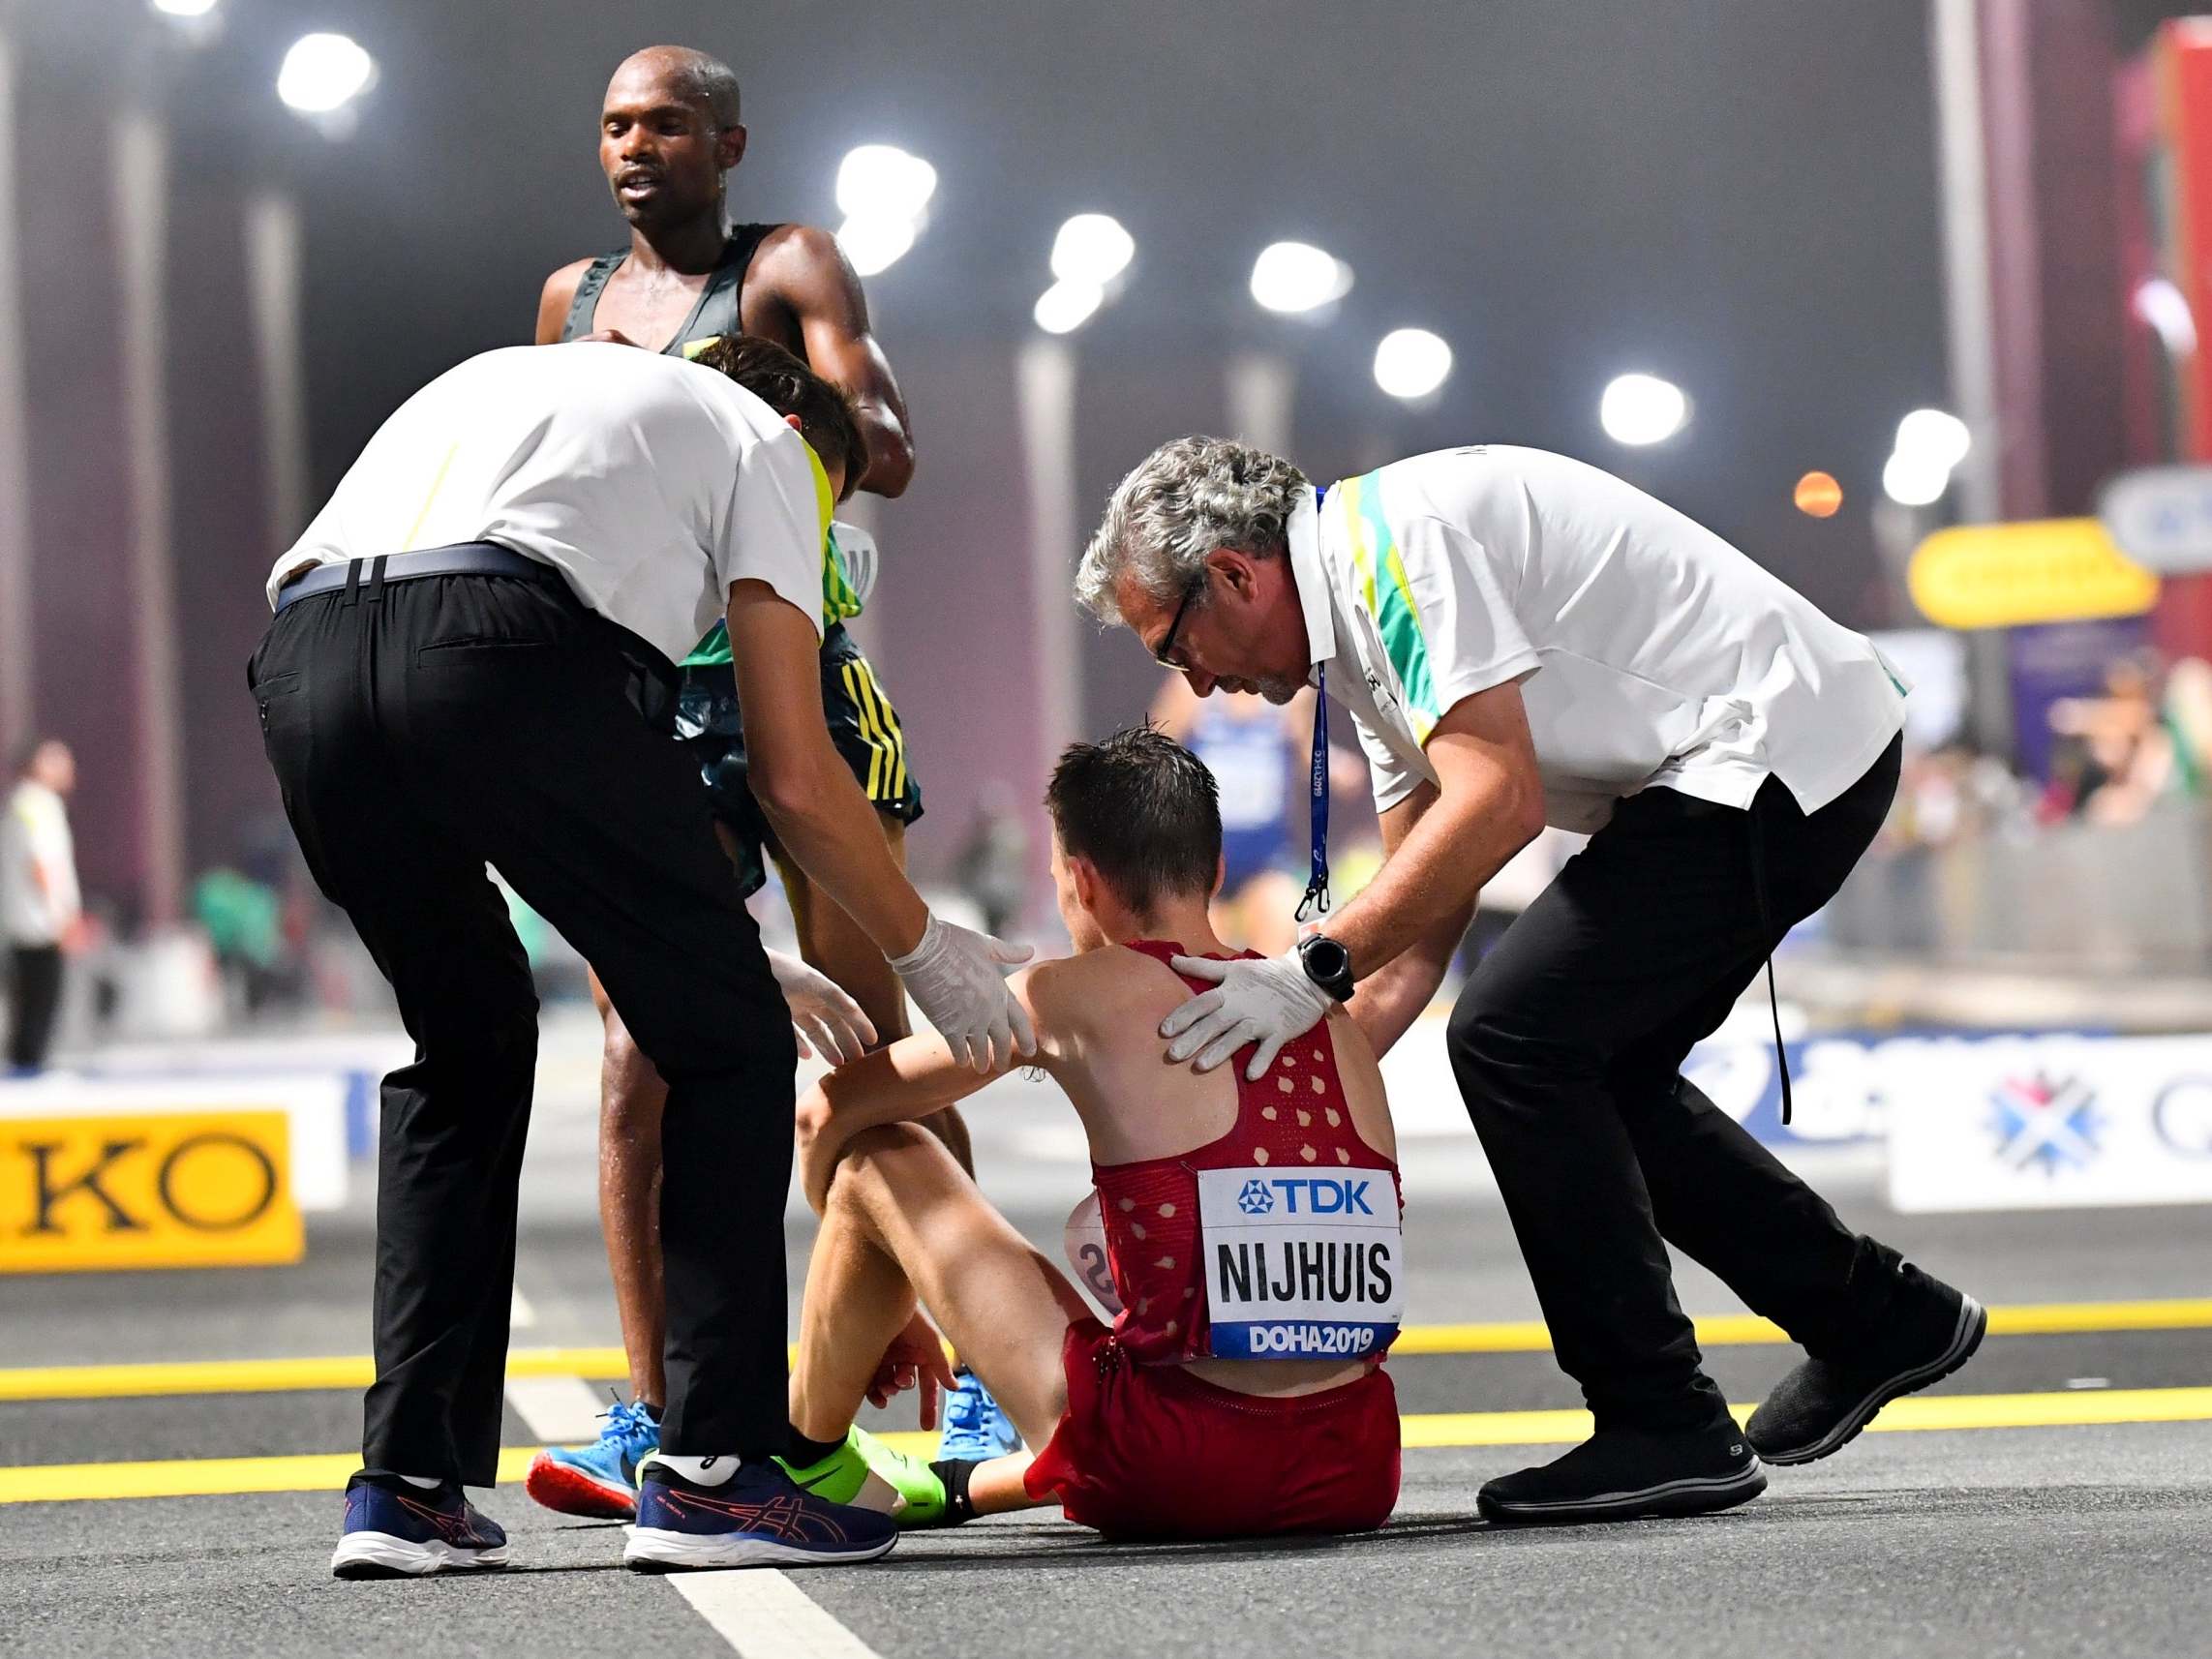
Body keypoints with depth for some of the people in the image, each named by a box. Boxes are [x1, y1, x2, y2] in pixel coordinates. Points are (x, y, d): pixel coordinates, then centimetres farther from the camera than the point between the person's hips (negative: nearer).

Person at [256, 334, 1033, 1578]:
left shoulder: (499, 382, 42)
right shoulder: (766, 445, 23)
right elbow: (797, 782, 14)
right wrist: (927, 950, 30)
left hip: (298, 670, 6)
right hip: (503, 654, -6)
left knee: (467, 1040, 25)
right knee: (730, 1044, 11)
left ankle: (408, 1487, 20)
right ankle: (711, 1471, 5)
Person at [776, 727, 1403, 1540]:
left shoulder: (1081, 994, 0)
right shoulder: (1331, 1017, 13)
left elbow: (826, 1112, 9)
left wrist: (878, 1304, 28)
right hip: (1356, 1478, 5)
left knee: (874, 1160, 11)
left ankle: (804, 1458, 31)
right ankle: (958, 1486, 52)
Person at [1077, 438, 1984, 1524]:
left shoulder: (1396, 537, -15)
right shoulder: (1363, 628, 17)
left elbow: (1498, 802, -24)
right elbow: (1417, 947, 17)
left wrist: (1314, 970, -22)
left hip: (1780, 744, -11)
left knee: (1515, 1035, -12)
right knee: (1592, 1070, 17)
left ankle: (1666, 1431, -6)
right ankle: (1874, 1318, 29)